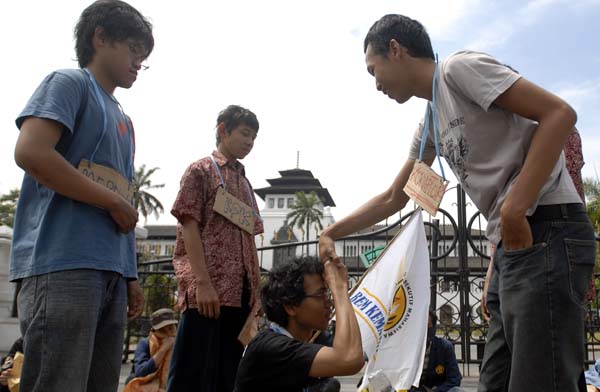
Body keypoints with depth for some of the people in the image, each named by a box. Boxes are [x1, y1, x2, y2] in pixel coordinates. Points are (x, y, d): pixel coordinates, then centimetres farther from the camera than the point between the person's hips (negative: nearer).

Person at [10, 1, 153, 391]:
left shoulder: (124, 121, 25)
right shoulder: (70, 83, 3)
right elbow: (30, 153, -14)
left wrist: (130, 276, 16)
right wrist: (115, 202, -9)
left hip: (110, 272, 8)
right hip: (64, 264, -8)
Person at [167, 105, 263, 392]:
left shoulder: (245, 183, 21)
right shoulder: (200, 170, 2)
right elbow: (189, 227, -8)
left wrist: (255, 289, 12)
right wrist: (203, 283, -17)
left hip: (238, 291, 7)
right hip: (208, 288, -7)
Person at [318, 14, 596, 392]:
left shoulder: (460, 66, -5)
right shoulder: (430, 124, 21)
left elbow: (560, 114, -14)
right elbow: (393, 199, 29)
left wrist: (514, 209, -20)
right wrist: (333, 232, 25)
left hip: (546, 231, -9)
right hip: (512, 243, 9)